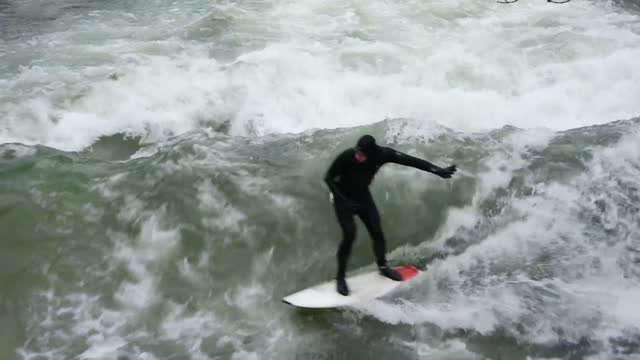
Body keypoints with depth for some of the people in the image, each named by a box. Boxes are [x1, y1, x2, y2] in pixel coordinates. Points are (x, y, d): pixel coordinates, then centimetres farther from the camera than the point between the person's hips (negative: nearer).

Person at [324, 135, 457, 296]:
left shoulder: (382, 154, -24)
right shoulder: (346, 157, -32)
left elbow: (411, 161, -20)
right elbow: (329, 178, -18)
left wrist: (438, 170, -22)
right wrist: (343, 199, -26)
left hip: (363, 196, 4)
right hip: (343, 199, -4)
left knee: (377, 232, 2)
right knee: (349, 235, -16)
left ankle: (383, 266, 28)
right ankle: (340, 278, -3)